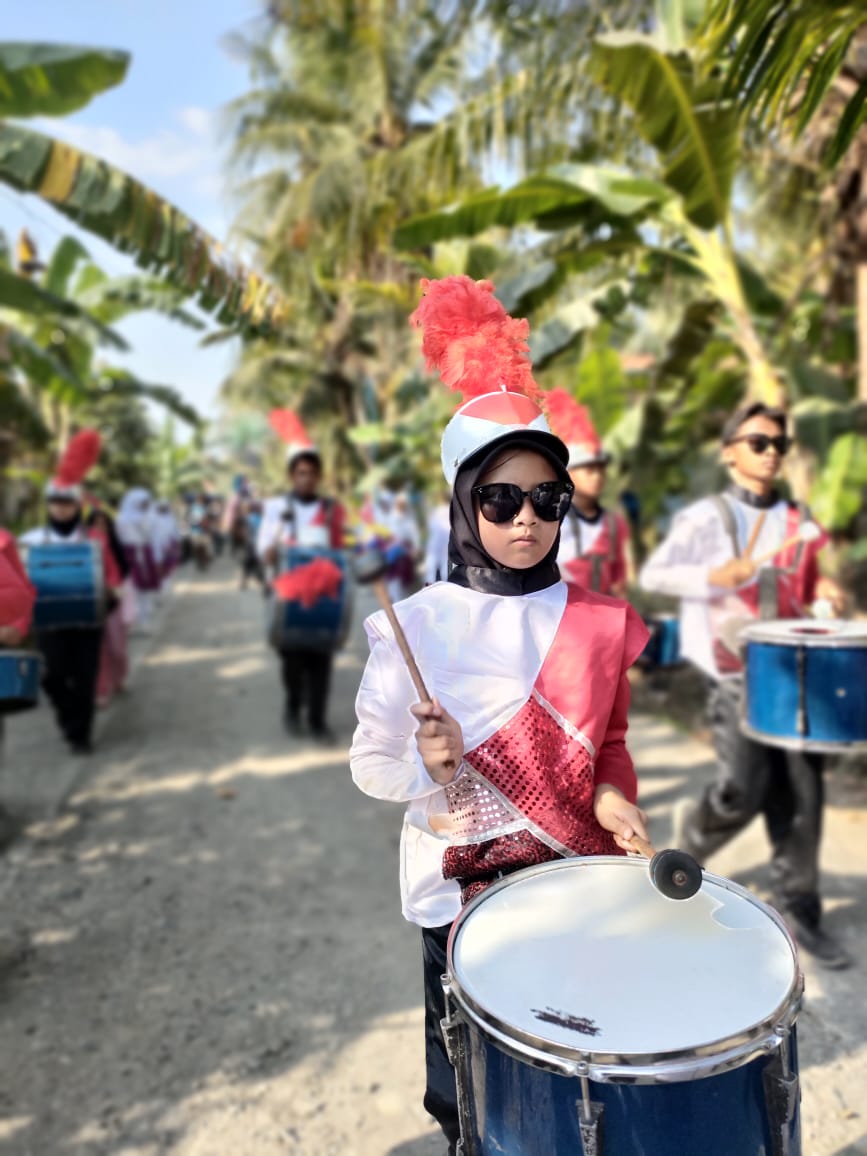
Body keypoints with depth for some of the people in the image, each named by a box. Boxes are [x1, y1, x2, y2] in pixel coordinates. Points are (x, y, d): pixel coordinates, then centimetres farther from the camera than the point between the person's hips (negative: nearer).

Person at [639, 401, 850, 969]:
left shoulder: (799, 520, 13)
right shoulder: (705, 516, -1)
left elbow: (804, 589, 22)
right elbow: (653, 575, -9)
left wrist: (822, 592, 0)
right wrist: (715, 575, -22)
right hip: (734, 675, -4)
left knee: (802, 794, 4)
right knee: (745, 789, -12)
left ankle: (799, 909, 19)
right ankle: (695, 831, 21)